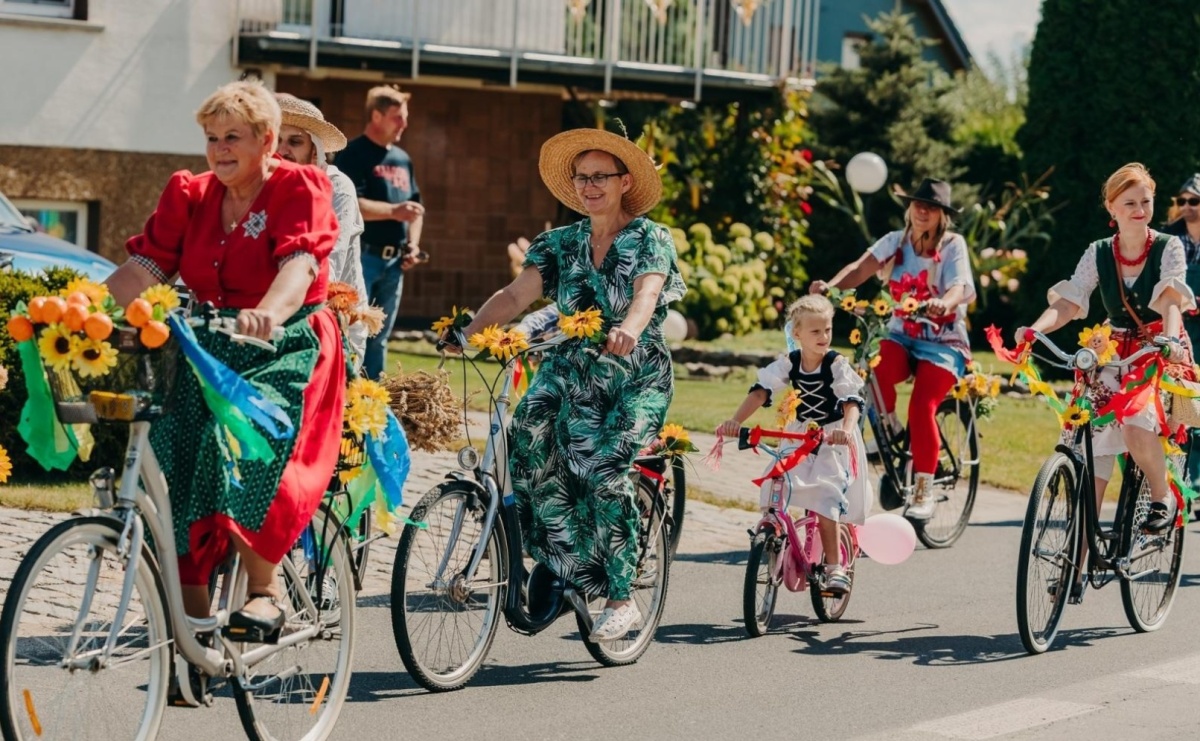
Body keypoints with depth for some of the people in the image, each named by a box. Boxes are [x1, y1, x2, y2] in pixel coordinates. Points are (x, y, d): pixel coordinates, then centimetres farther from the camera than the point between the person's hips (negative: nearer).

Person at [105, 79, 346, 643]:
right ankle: (192, 620, -6)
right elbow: (144, 266, -1)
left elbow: (299, 265, -23)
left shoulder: (300, 188, -5)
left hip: (287, 348, -5)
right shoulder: (189, 196, 10)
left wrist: (268, 313, -45)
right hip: (211, 349, 5)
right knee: (169, 452, -15)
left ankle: (265, 587, -17)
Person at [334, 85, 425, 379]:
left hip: (394, 260, 7)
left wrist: (413, 245, 7)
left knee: (379, 338, 10)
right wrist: (394, 211, -23)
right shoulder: (353, 155, -6)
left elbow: (415, 206, 23)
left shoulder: (402, 159, 18)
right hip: (362, 256, -7)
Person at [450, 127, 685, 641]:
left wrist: (629, 329, -45)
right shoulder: (561, 243, 10)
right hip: (570, 372, 4)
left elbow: (647, 291, -22)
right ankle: (566, 564, -13)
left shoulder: (649, 238, -2)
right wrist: (473, 329, -21)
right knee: (530, 437, -25)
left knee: (605, 469, -24)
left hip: (636, 378, -4)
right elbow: (517, 294, -2)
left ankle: (621, 599, -11)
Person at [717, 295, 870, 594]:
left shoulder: (837, 365, -15)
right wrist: (735, 421, -30)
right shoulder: (788, 364, -5)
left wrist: (847, 430, -49)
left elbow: (852, 402, -27)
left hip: (833, 440, -4)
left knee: (823, 497, -18)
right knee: (770, 491, -11)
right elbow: (760, 392, -14)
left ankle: (835, 567, -9)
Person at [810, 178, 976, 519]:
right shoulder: (896, 241, 3)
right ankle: (889, 430, -2)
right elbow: (862, 267, -13)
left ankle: (923, 493, -13)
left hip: (942, 342, -3)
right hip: (901, 336, 3)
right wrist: (830, 285, -33)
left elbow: (958, 287, -23)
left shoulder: (952, 244, -6)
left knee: (922, 407, -24)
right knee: (874, 371, -31)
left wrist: (943, 303, -47)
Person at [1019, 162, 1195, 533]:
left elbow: (1171, 299, -22)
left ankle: (1162, 496, -4)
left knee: (1136, 422, -32)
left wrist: (1170, 340, -43)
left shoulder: (1168, 248, -6)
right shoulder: (1098, 253, 1)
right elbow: (1068, 302, -10)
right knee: (1093, 446, -9)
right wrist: (1033, 330, -30)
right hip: (1117, 354, 3)